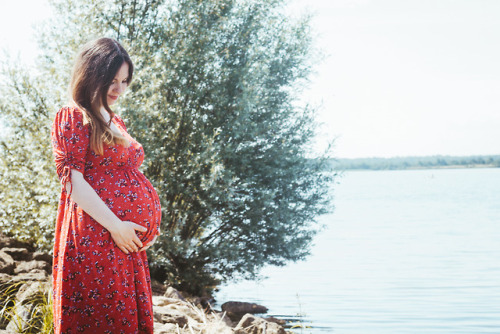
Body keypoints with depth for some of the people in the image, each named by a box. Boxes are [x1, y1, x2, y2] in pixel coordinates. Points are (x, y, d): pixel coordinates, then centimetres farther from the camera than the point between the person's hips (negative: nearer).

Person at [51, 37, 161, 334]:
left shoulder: (116, 122, 22)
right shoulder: (73, 117, -3)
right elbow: (73, 181, -12)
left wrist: (150, 221, 10)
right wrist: (116, 226, -16)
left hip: (131, 243, 8)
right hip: (97, 239, -8)